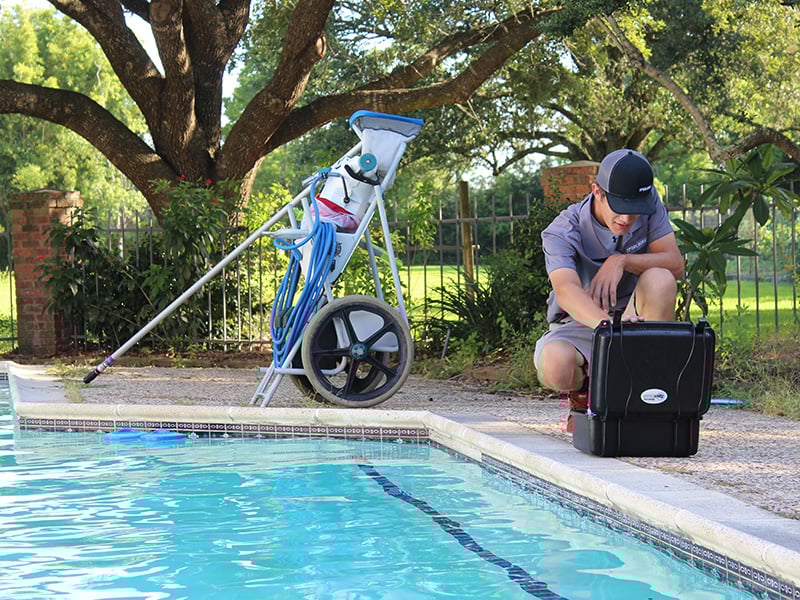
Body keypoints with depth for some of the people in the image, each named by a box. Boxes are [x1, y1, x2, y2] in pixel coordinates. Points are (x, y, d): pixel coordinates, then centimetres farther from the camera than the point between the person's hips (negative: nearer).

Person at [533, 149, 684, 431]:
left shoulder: (649, 203, -8)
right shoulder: (562, 232, -20)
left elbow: (675, 264, -11)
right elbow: (566, 290, -39)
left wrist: (622, 261, -28)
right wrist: (608, 324, -60)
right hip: (579, 325, -3)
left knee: (660, 279, -30)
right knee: (555, 366, -38)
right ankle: (582, 393, 3)